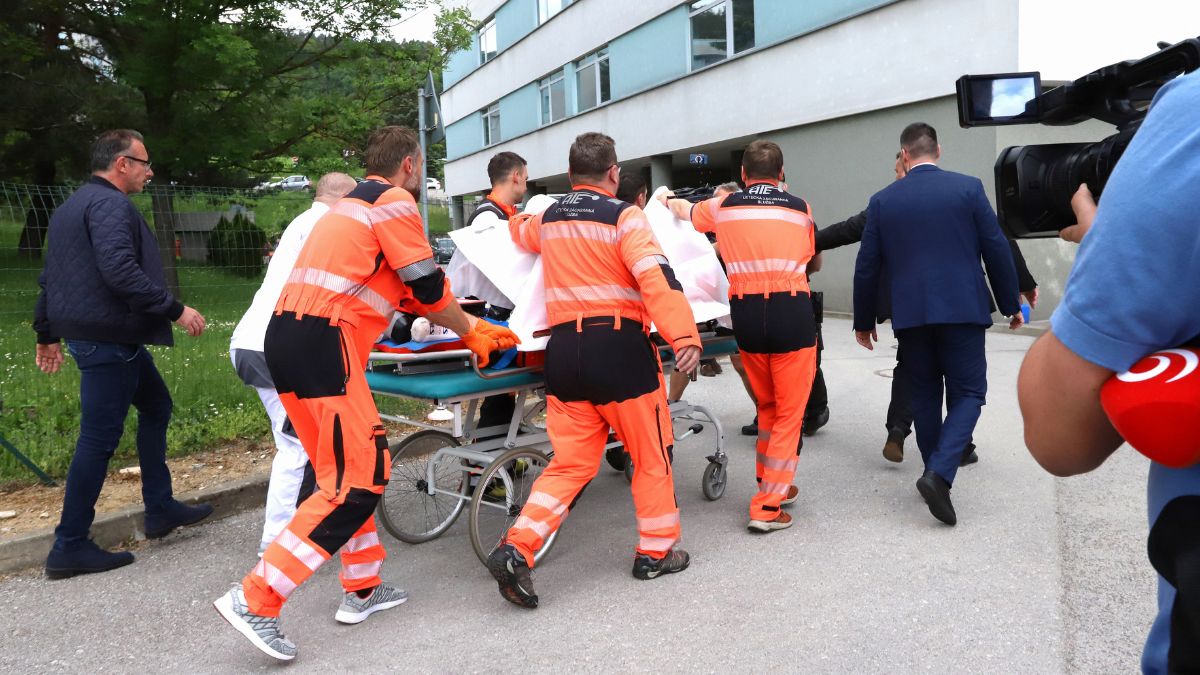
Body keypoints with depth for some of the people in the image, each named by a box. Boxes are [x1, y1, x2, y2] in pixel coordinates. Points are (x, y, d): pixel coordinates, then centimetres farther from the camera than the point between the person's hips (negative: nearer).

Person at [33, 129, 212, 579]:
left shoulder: (72, 206, 20)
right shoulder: (111, 205, -14)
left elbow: (49, 275, 24)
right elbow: (120, 271, -28)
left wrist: (47, 333, 29)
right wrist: (175, 310, -23)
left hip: (101, 336, 11)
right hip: (108, 338, -11)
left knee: (155, 405, 19)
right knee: (99, 439, -5)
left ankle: (160, 509, 25)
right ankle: (70, 547, 3)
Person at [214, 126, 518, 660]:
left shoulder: (352, 205, 28)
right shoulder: (396, 203, -2)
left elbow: (403, 291, 29)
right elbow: (428, 289, -1)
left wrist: (468, 324, 35)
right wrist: (472, 334, 17)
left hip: (288, 341, 10)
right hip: (323, 344, -10)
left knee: (350, 469, 17)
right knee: (354, 485, -6)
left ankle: (364, 588, 26)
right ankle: (255, 600, -7)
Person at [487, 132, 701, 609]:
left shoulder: (548, 219, 13)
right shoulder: (624, 216, -4)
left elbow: (516, 231, 37)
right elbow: (657, 278, -18)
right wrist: (685, 337, -24)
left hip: (562, 348, 5)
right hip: (619, 346, -5)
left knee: (570, 462, 11)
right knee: (652, 454, 12)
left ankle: (516, 548, -2)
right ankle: (656, 552, 23)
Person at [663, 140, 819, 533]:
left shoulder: (724, 207, 9)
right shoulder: (799, 208, 8)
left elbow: (686, 211, 30)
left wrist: (668, 201, 53)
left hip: (745, 313, 3)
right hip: (791, 311, -2)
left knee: (767, 406, 21)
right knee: (790, 412, 5)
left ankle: (772, 487, 32)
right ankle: (767, 507, 3)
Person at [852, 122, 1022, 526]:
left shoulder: (883, 200, 3)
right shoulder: (968, 188, 0)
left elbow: (867, 266, 5)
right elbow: (997, 250, 0)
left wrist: (864, 320, 14)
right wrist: (1011, 304, 11)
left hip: (910, 315, 2)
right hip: (962, 309, -2)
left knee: (924, 395, 14)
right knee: (967, 393, 6)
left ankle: (935, 475, 22)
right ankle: (940, 473, -12)